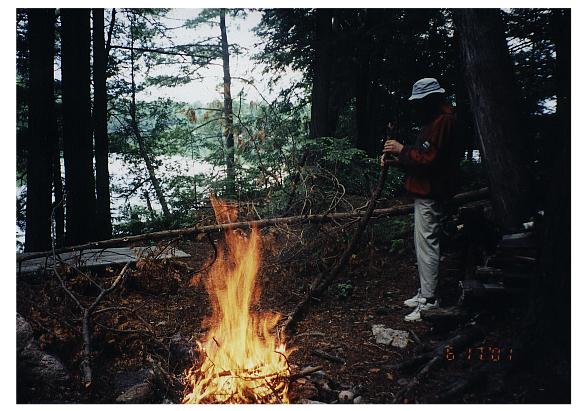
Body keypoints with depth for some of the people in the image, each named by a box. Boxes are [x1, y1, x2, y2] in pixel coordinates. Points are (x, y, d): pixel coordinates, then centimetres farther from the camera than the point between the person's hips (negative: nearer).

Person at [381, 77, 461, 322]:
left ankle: (429, 303, -3)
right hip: (424, 192, 11)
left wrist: (403, 150, -14)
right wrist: (397, 160, 7)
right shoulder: (432, 121, 21)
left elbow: (430, 158, -23)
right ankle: (424, 293, 25)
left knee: (427, 244, -9)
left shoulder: (443, 121, -13)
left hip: (431, 194, -11)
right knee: (423, 244, 15)